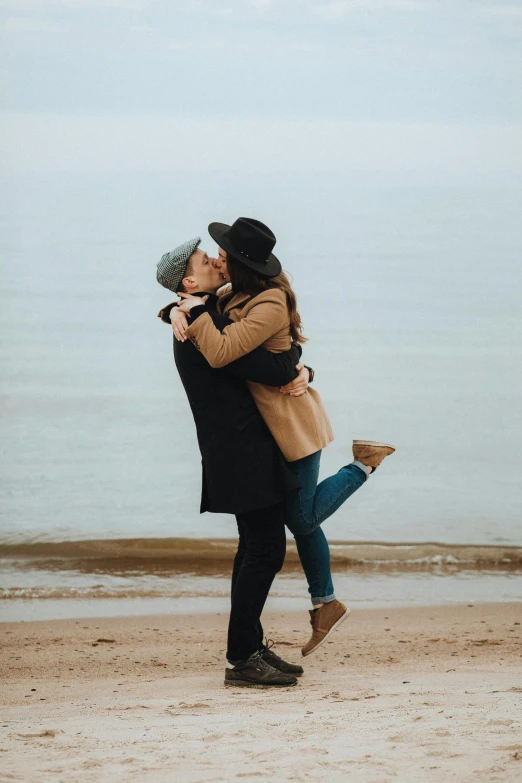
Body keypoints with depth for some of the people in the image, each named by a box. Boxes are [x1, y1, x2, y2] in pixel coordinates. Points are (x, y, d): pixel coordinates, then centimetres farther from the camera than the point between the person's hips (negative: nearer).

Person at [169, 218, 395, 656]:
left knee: (302, 518, -1)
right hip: (271, 422, 9)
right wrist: (180, 311, -6)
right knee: (300, 517, 14)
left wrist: (197, 312, -22)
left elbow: (220, 353, -32)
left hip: (292, 420, -9)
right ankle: (325, 604, 24)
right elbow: (195, 301, 17)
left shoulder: (269, 306, -26)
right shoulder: (239, 296, 3)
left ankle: (365, 463, 13)